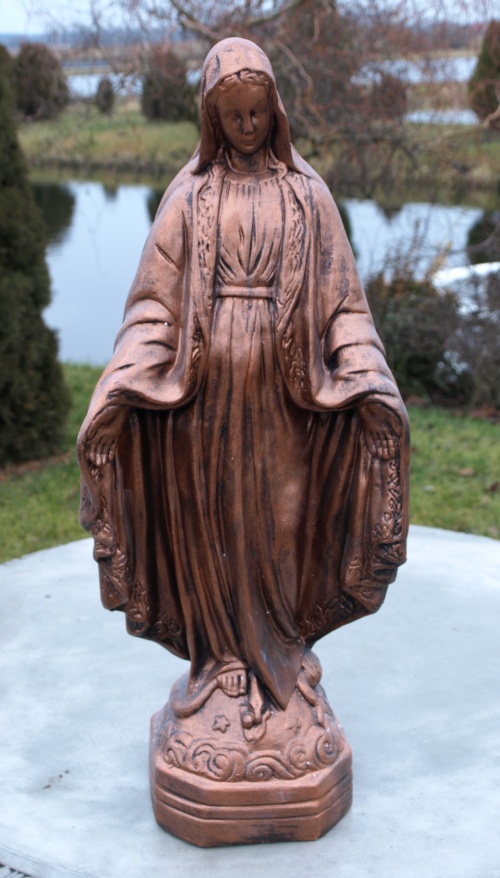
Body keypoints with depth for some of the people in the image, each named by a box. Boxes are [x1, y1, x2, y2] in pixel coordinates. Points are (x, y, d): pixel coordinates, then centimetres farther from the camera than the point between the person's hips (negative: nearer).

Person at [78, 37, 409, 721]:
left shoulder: (306, 190, 6)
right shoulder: (190, 192, 5)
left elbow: (340, 292, 3)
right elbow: (156, 293, 0)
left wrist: (369, 379, -10)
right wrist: (123, 380, -13)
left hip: (285, 376, 0)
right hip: (208, 375, 0)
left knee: (281, 508, 7)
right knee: (214, 511, 6)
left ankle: (283, 645, 24)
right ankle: (226, 648, 21)